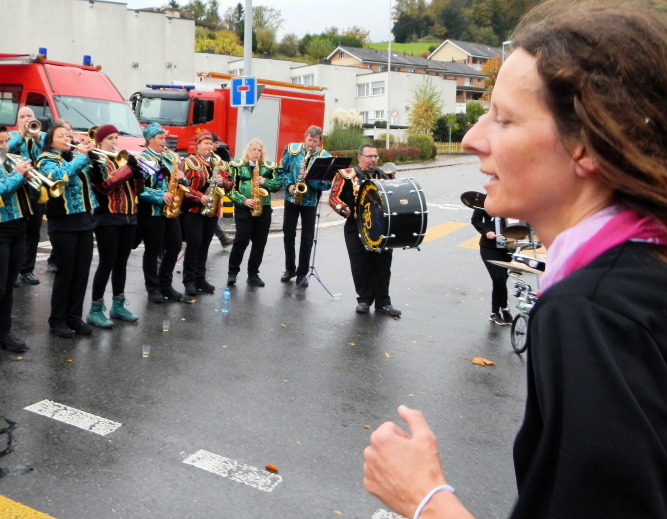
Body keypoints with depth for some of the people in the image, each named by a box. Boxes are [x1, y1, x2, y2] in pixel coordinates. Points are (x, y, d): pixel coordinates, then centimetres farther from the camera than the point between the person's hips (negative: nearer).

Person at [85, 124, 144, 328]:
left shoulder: (123, 158, 16)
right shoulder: (97, 161, -3)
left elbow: (137, 189, 12)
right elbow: (106, 184, -20)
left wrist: (137, 171, -6)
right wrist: (129, 168, -19)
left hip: (129, 217, 7)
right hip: (108, 218, -7)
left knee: (121, 263, 11)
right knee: (107, 263, -7)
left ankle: (118, 305, 20)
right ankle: (95, 310, 0)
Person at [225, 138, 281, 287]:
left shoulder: (269, 167, 11)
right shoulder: (237, 166, 3)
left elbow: (278, 185, 7)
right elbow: (231, 187, -2)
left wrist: (265, 182, -11)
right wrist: (244, 200, -15)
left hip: (264, 209, 3)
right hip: (243, 208, -3)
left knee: (260, 242, 5)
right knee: (242, 239, -9)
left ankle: (253, 274, 16)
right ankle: (233, 272, 6)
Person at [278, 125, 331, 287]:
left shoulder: (325, 157, -9)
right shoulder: (292, 149, -2)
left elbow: (327, 183, -11)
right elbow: (282, 170, 3)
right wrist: (288, 185, -13)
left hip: (310, 201, -2)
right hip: (291, 198, 2)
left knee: (307, 238, 3)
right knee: (288, 234, 9)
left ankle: (302, 273, 15)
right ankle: (290, 268, 25)